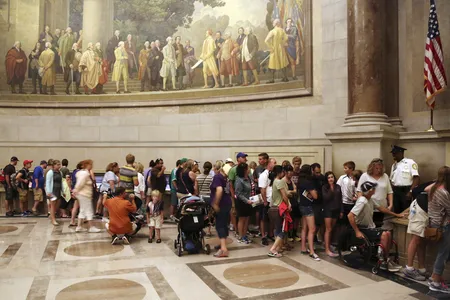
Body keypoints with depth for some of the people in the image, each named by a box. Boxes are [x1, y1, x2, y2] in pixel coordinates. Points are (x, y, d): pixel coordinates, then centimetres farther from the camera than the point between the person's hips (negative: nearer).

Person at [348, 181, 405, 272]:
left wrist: (396, 215, 24)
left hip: (370, 227, 9)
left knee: (388, 233, -3)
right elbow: (350, 216, -31)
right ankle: (386, 262, -5)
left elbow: (381, 208, 20)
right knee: (384, 235, -20)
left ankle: (386, 260, 4)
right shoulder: (362, 201, -24)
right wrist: (357, 232, -28)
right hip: (363, 229, -9)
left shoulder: (370, 200, 5)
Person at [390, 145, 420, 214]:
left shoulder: (410, 162, -7)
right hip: (395, 191, 6)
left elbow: (416, 178, -14)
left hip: (406, 190, -6)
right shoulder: (394, 165, 15)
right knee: (397, 211, 11)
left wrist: (411, 191, -20)